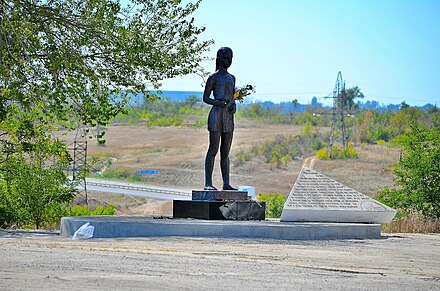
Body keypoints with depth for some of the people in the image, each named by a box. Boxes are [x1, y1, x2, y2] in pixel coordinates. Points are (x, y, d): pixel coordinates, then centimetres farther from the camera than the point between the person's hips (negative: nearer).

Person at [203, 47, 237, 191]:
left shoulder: (232, 78, 18)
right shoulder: (214, 77, -2)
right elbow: (205, 98, -2)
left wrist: (233, 105, 3)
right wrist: (219, 103, -18)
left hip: (229, 116, 7)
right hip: (216, 114, -7)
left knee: (226, 151, 7)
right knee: (213, 149, -9)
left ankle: (226, 183, 7)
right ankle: (208, 183, -9)